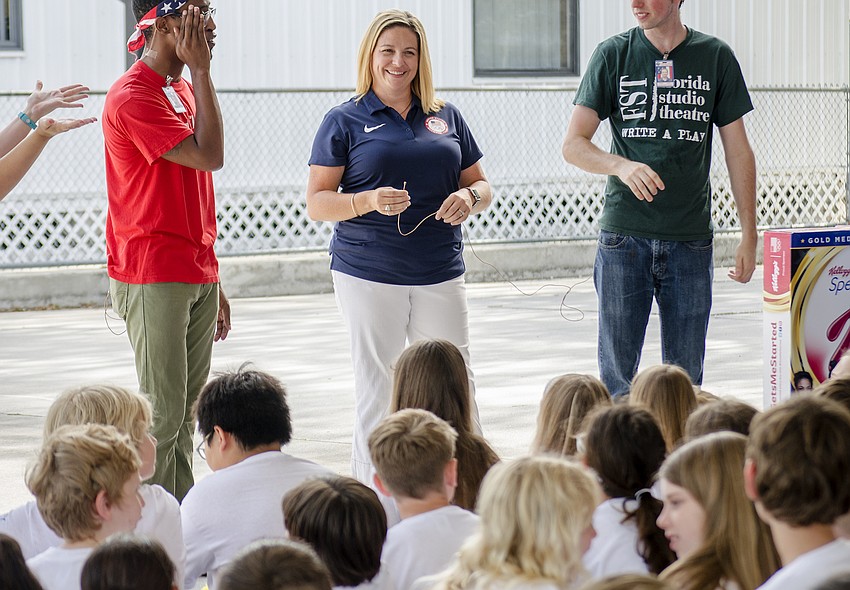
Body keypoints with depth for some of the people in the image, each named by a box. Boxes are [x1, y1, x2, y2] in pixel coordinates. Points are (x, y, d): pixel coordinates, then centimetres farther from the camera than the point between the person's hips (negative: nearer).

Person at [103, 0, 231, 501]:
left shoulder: (184, 91, 16)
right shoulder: (133, 96, -12)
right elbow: (209, 155, -22)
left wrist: (213, 284, 20)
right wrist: (202, 70, -14)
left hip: (196, 277, 8)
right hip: (154, 280, -8)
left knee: (187, 412, 8)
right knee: (163, 414, -8)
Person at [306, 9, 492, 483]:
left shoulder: (447, 117, 13)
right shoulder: (345, 121, 3)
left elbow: (481, 185, 19)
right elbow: (317, 203, -1)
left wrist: (469, 199, -5)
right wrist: (368, 201, -19)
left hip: (441, 275, 3)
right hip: (369, 277, -3)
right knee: (376, 392, 1)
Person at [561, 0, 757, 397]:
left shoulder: (716, 57, 6)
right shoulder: (613, 54, 3)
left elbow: (738, 152, 10)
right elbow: (573, 144, 0)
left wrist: (749, 235, 4)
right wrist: (620, 165, -20)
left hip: (691, 240, 1)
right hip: (624, 235, -1)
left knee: (684, 380, 4)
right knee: (617, 376, 0)